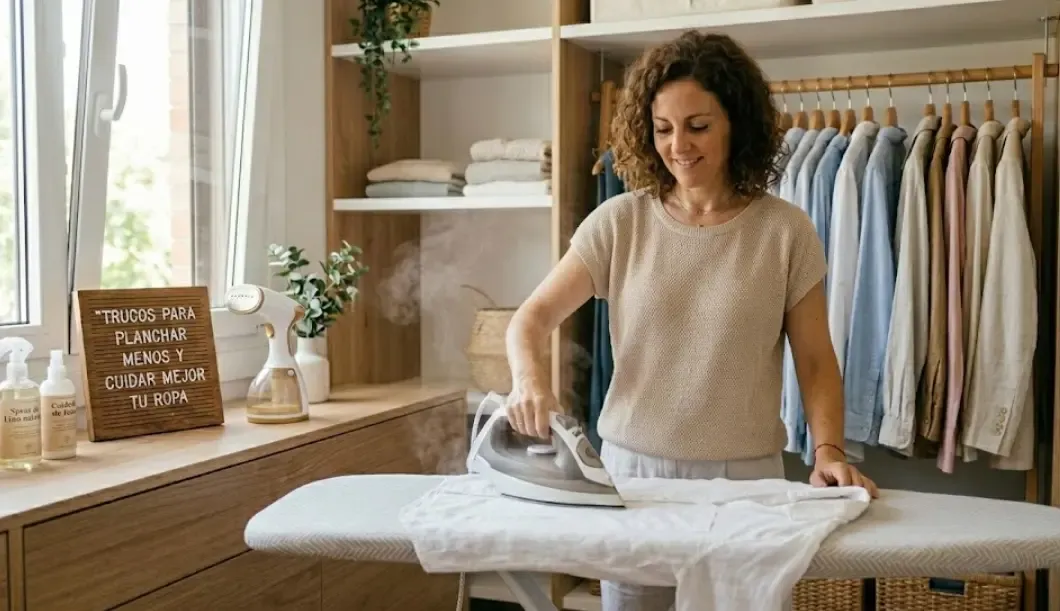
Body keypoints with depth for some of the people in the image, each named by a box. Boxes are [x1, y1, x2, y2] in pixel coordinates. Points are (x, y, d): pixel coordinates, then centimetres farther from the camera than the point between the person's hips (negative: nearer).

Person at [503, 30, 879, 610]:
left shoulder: (785, 230, -4)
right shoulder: (618, 222, -2)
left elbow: (815, 360, 0)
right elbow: (532, 316, -2)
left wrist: (828, 449, -14)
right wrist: (529, 375, -23)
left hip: (745, 476, -1)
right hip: (631, 468, 1)